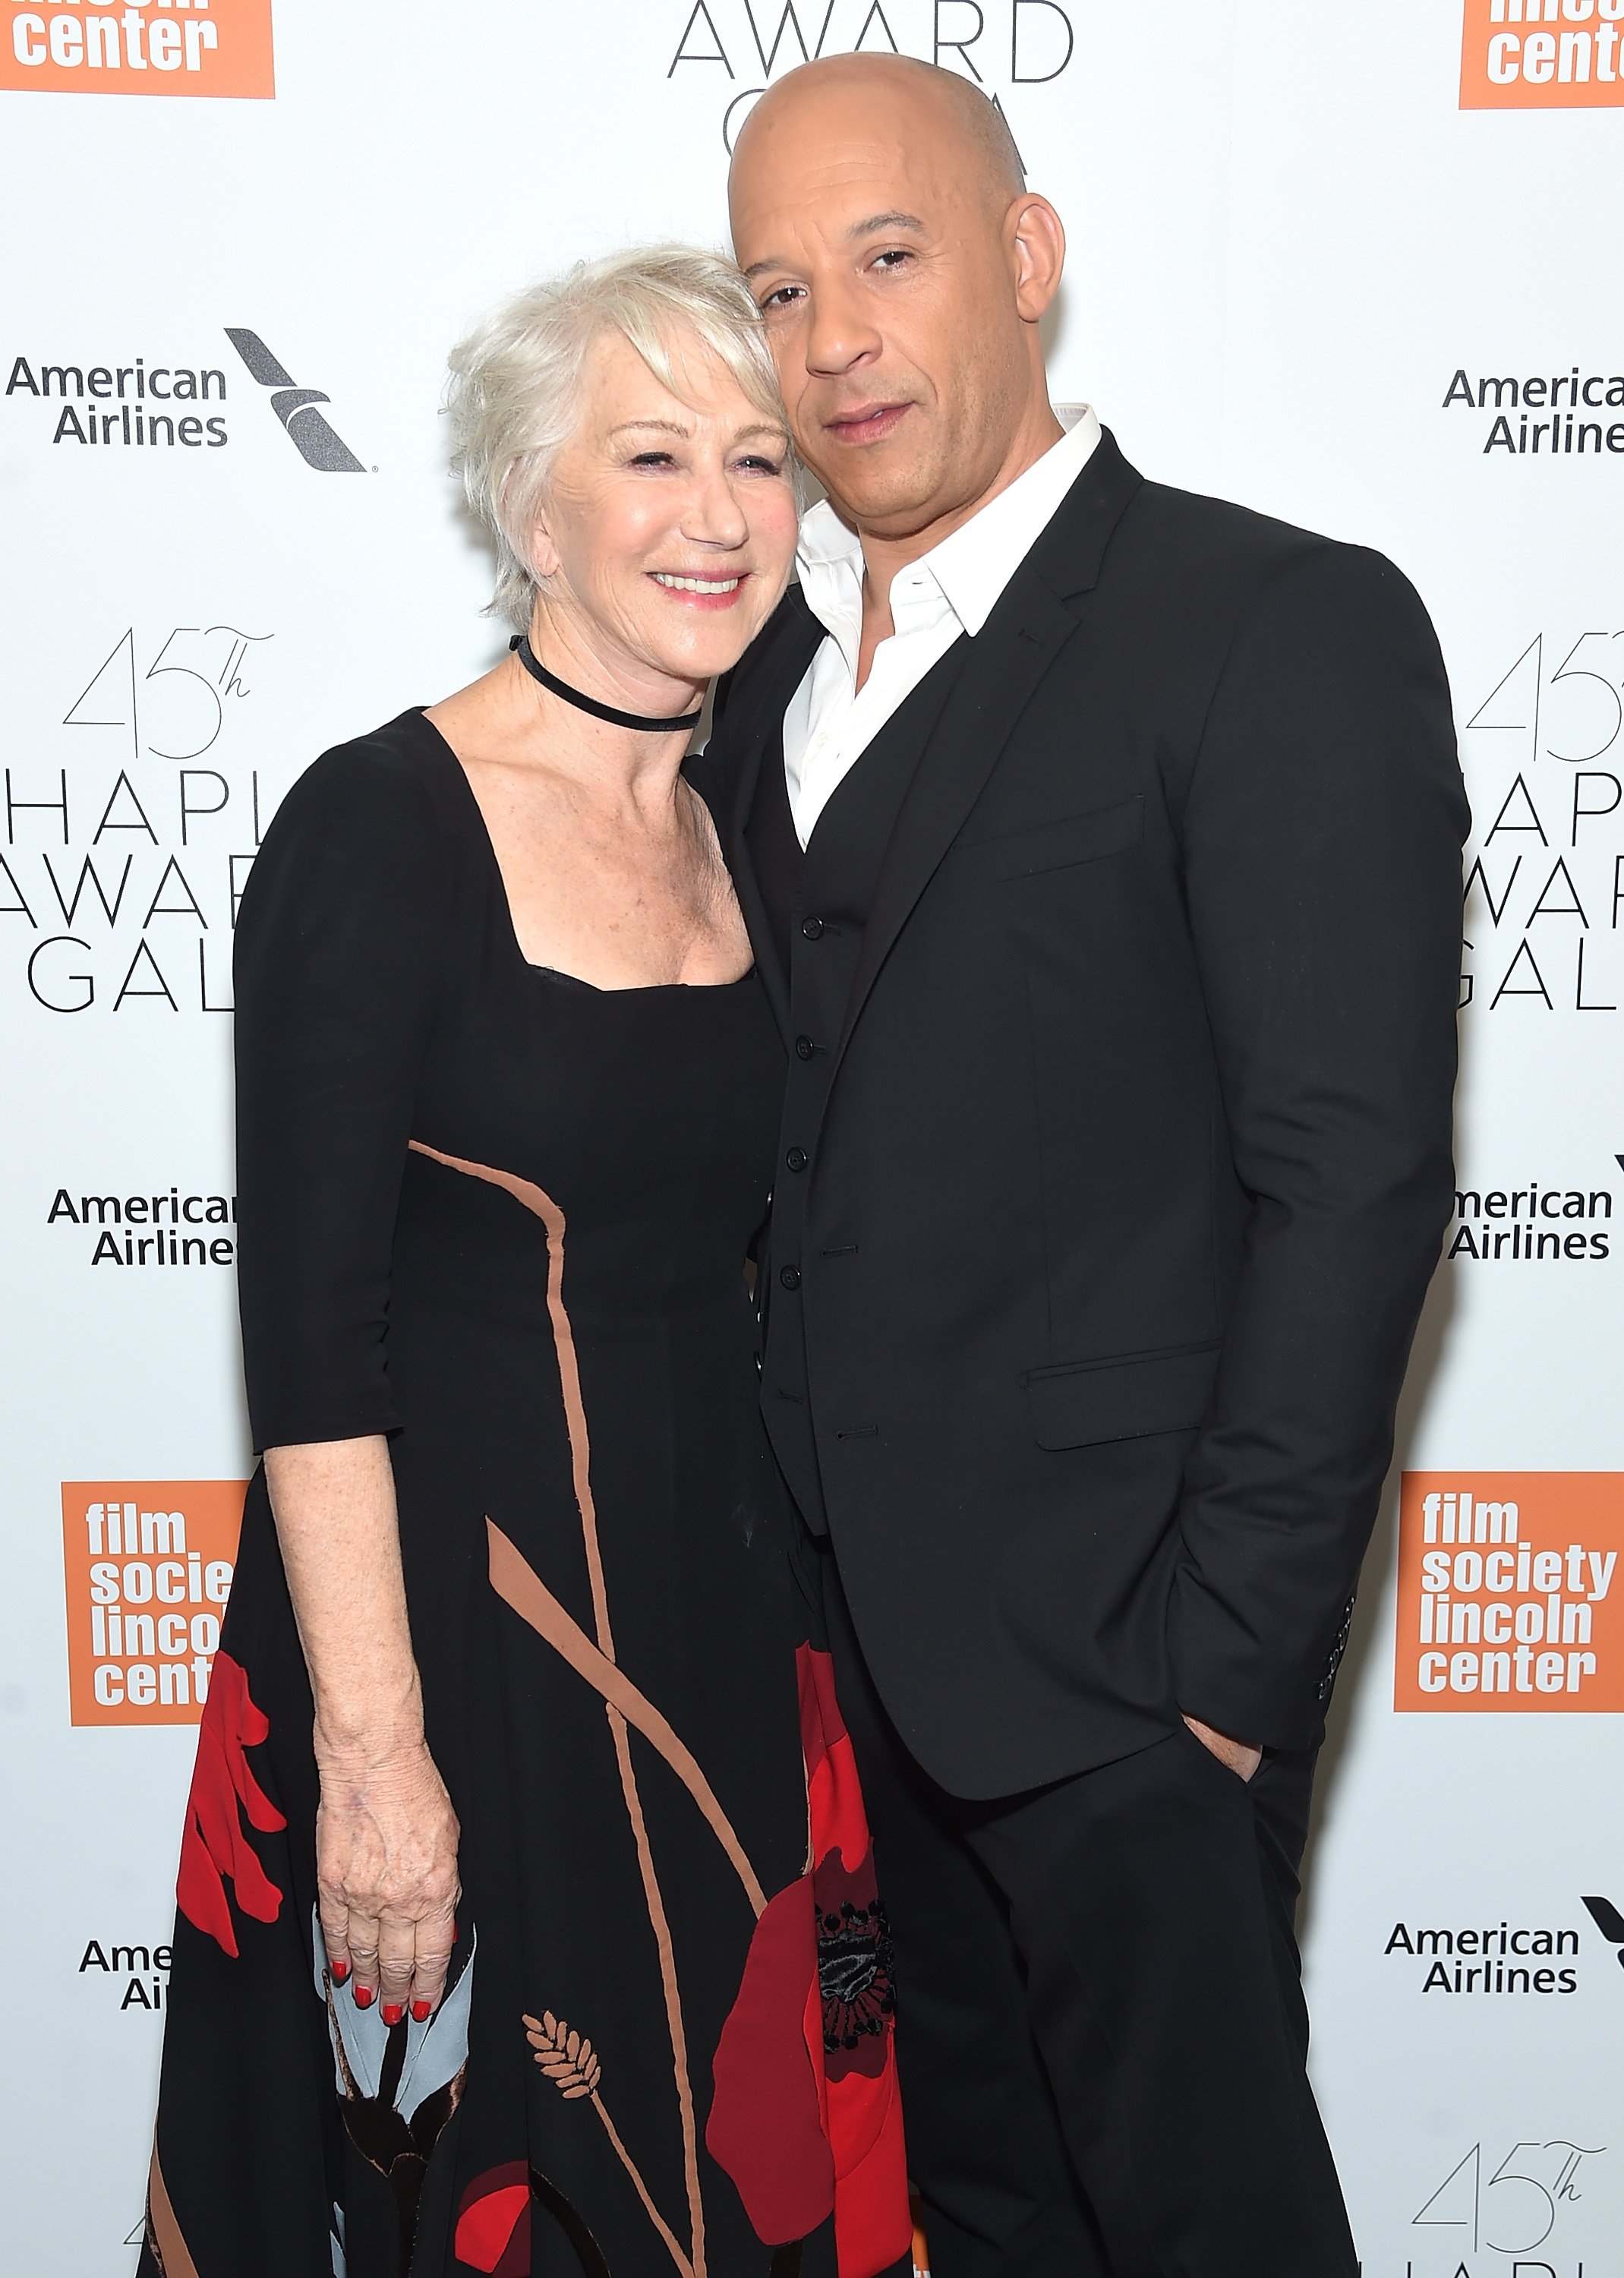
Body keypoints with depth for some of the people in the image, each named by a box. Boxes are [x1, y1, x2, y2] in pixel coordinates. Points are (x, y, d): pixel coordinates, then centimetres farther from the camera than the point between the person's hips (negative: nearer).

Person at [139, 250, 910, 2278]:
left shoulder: (740, 840, 6)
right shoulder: (380, 826, -14)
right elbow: (309, 1327, -17)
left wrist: (785, 1618, 12)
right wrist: (373, 1748, -18)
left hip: (723, 1601, 6)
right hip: (441, 1610, -6)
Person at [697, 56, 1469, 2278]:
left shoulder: (1291, 630, -12)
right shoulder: (776, 664, 9)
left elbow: (1352, 1179, -16)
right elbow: (800, 1134, 10)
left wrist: (1227, 1649, -16)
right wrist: (791, 1546, 6)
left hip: (1121, 1625, -6)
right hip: (860, 1609, 6)